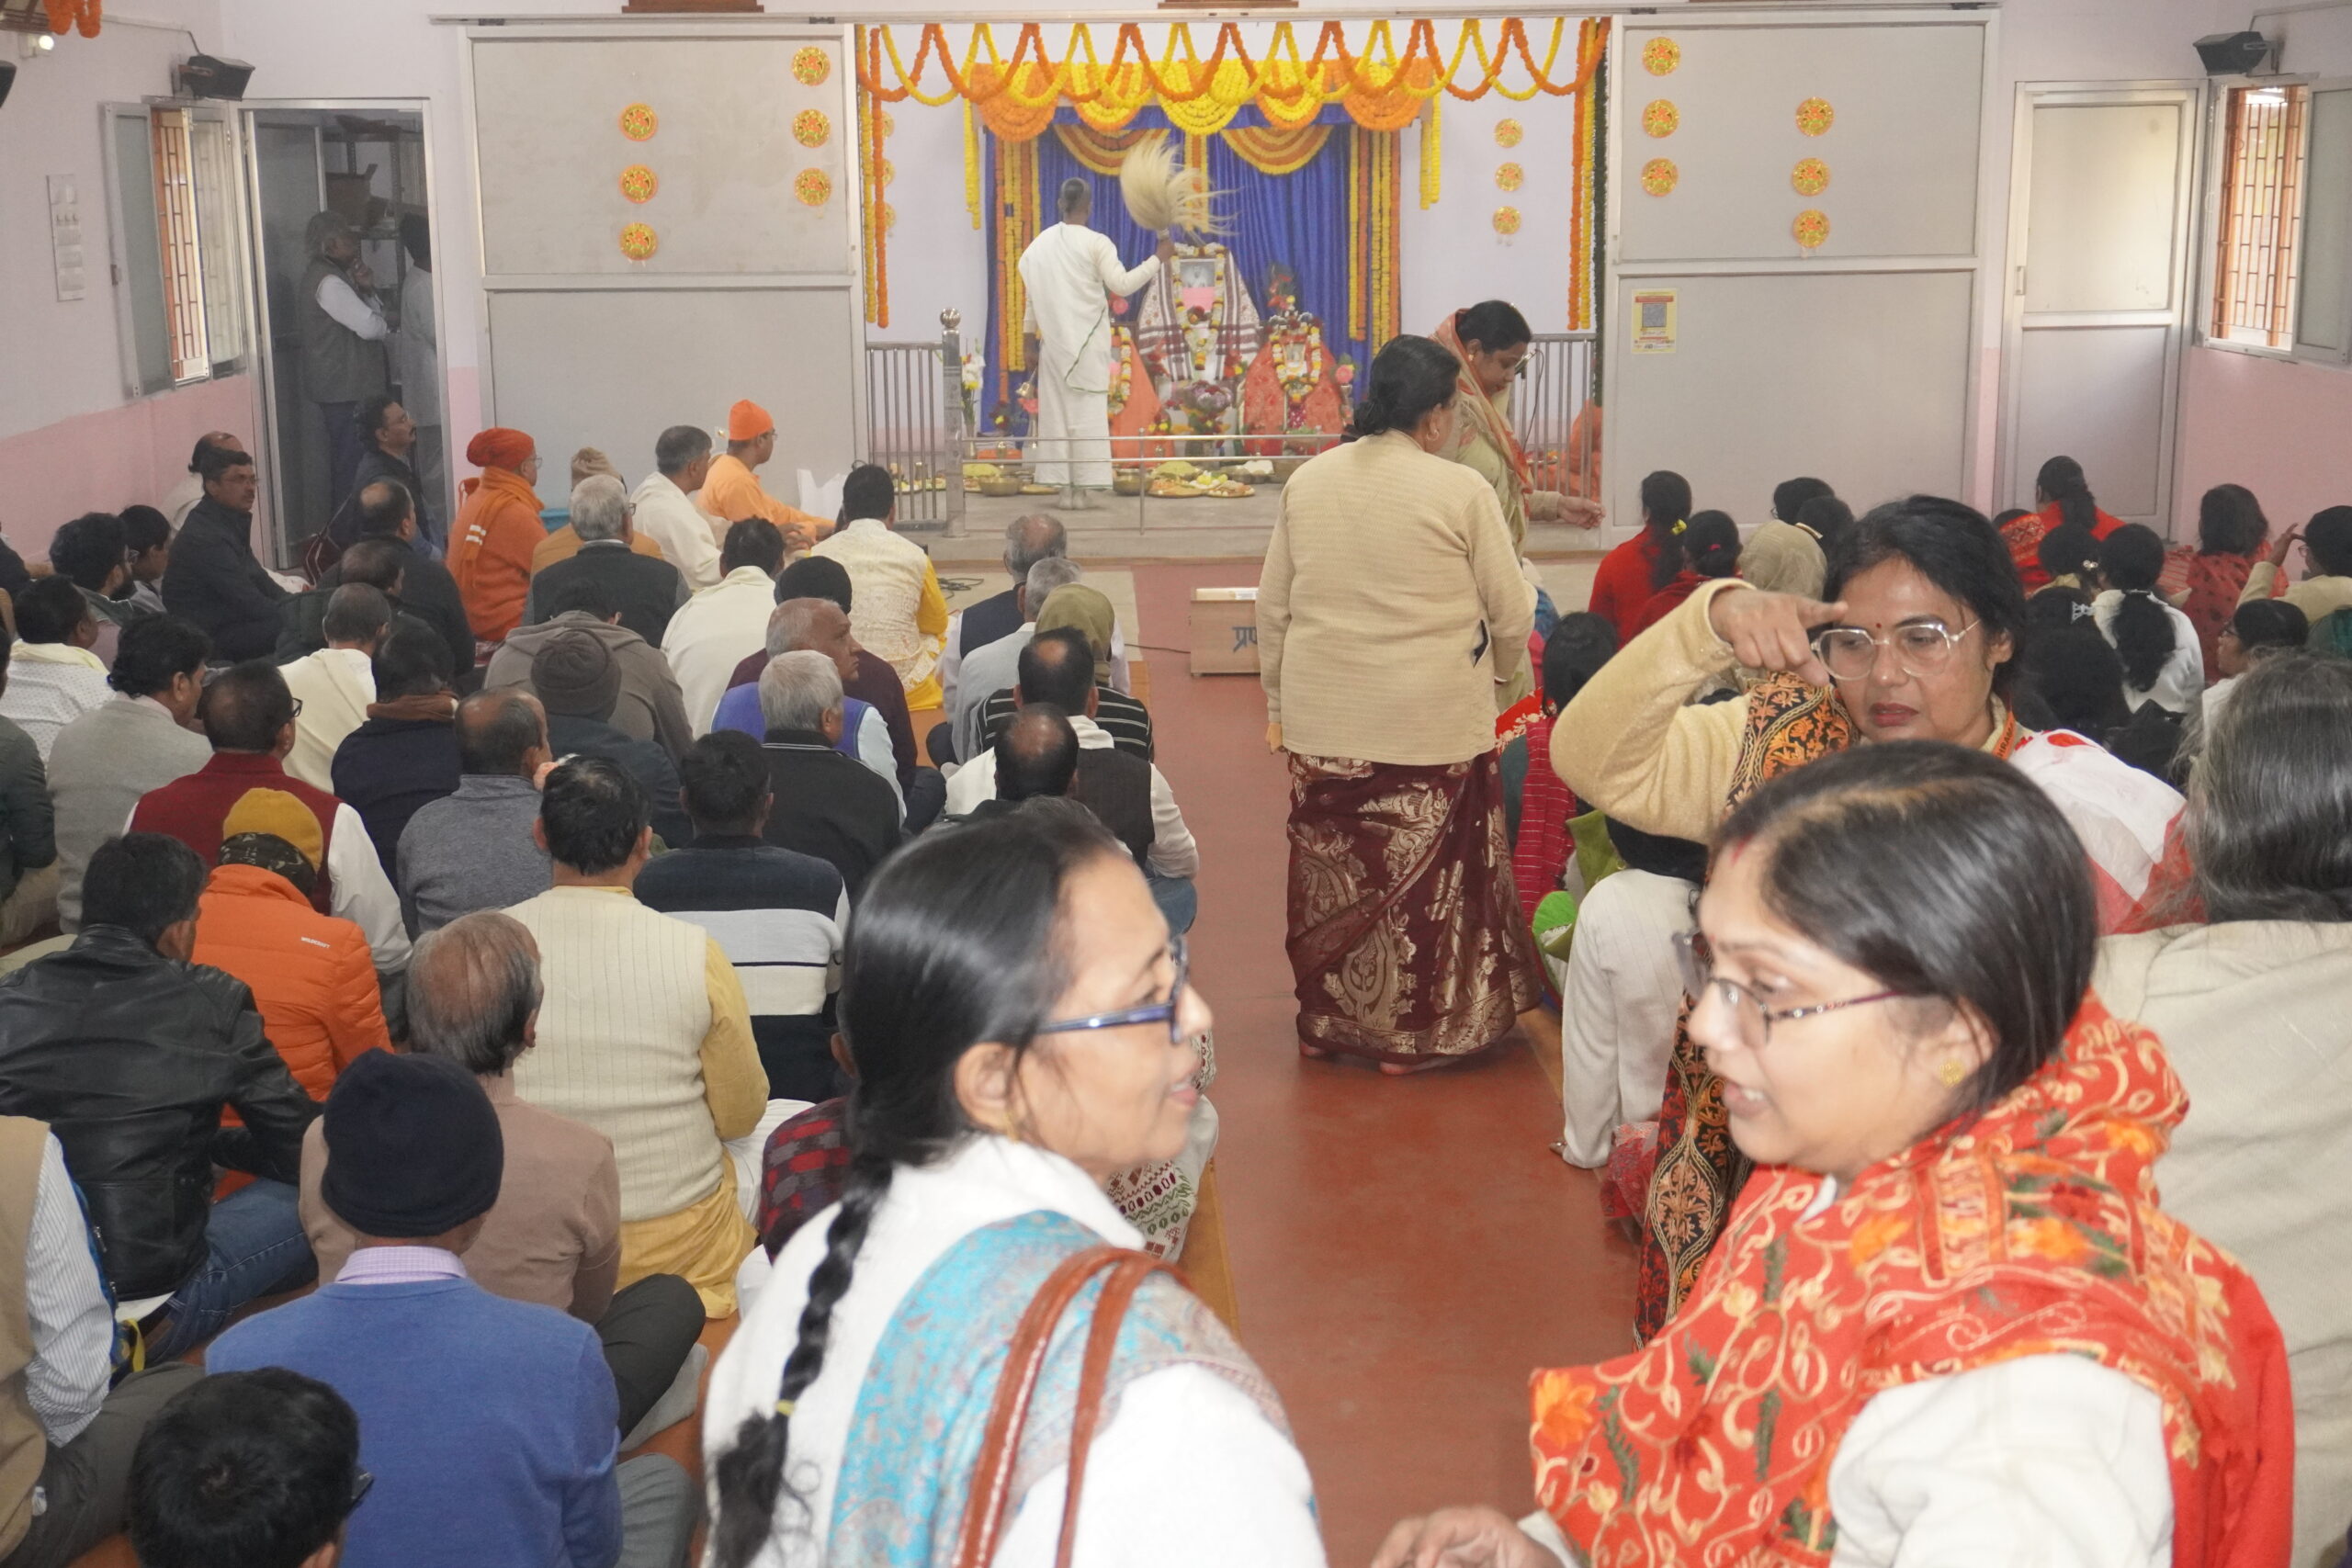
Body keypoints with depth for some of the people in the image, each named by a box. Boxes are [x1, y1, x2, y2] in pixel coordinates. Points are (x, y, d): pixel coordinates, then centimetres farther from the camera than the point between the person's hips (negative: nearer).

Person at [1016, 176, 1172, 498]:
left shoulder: (1038, 245, 7)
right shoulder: (1096, 243, -9)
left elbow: (1031, 298, 8)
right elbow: (1122, 285, -14)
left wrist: (1031, 340, 14)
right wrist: (1159, 258, -5)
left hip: (1053, 343, 4)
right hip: (1088, 343, -4)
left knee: (1056, 411, 7)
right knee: (1087, 414, -1)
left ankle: (1064, 486, 5)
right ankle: (1085, 486, -4)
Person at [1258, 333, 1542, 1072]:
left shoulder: (1306, 483, 2)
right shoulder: (1461, 491, -11)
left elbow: (1272, 608, 9)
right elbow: (1512, 615, -3)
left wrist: (1278, 701, 20)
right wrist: (1500, 672, 17)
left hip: (1322, 721, 4)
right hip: (1434, 724, -4)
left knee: (1330, 870, 15)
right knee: (1422, 877, 7)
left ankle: (1323, 1023, 27)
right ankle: (1409, 1035, 15)